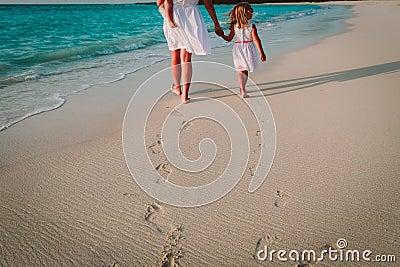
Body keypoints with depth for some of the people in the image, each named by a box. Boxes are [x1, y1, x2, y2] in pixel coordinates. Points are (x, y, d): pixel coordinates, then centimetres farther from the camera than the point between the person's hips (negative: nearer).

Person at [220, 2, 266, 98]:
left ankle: (242, 89, -2)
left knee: (241, 70, 9)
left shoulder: (234, 26, -3)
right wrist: (261, 53, -11)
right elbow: (256, 40, -14)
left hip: (238, 49, 2)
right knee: (245, 70, 13)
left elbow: (229, 39, 4)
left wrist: (221, 35, 23)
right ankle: (242, 89, 19)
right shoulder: (251, 26, -11)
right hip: (248, 49, -2)